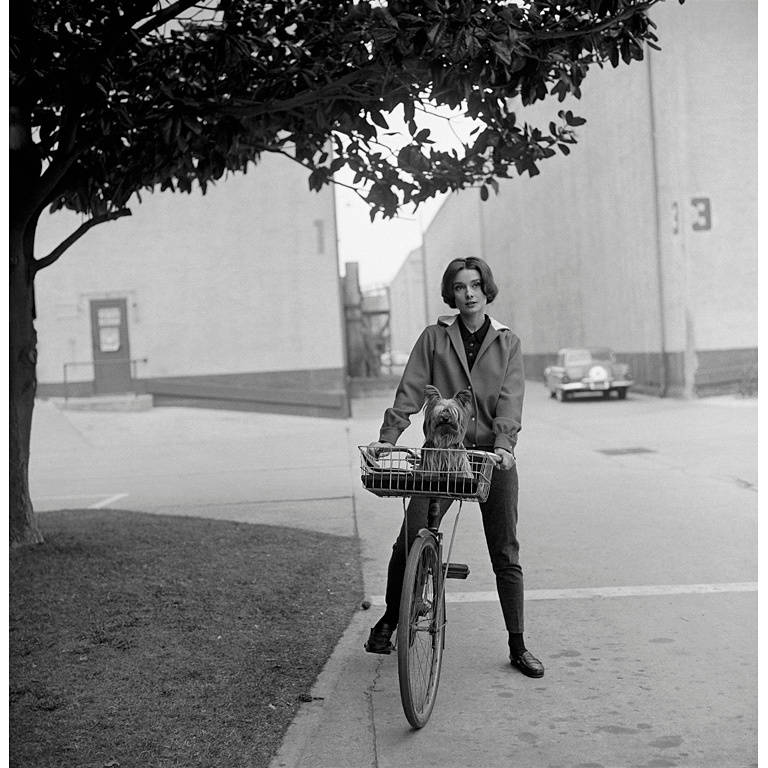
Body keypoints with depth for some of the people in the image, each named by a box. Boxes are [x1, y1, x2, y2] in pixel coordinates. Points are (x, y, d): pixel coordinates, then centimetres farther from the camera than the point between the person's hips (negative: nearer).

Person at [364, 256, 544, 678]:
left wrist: (503, 443, -21)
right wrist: (387, 436, -15)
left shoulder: (507, 343, 7)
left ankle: (518, 647, 15)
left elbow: (510, 399, -5)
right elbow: (410, 391, -2)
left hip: (493, 455, 1)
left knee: (506, 555, 4)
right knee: (408, 541, -7)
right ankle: (389, 620, 17)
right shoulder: (434, 337, 5)